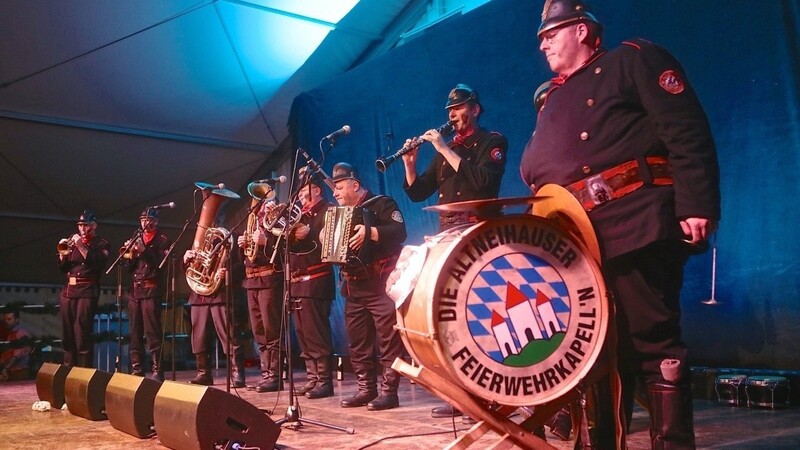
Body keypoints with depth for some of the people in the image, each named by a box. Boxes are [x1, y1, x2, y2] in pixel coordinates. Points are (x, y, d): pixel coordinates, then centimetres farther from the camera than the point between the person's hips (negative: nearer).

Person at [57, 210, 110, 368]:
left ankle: (84, 371, -8)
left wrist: (81, 247, -17)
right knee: (67, 335, 9)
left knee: (82, 335, -10)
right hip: (68, 291, 6)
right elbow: (62, 267, 17)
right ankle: (68, 368, 17)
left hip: (87, 292, -6)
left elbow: (98, 264, -16)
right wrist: (63, 252, -1)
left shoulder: (101, 244, 3)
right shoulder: (74, 241, 19)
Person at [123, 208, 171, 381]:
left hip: (152, 289, -6)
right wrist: (130, 255, -3)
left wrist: (144, 251, -17)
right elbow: (130, 268, 17)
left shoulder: (163, 241, 3)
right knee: (135, 332, 7)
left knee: (152, 331, -10)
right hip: (135, 289, 6)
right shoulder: (137, 240, 19)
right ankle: (136, 369, 13)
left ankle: (157, 370, -8)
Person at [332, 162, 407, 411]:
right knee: (358, 341, 9)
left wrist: (370, 233, -30)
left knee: (389, 339, -7)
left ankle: (389, 391, -5)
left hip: (381, 283, -8)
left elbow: (400, 231, -19)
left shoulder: (381, 204, -3)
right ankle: (366, 389, 16)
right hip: (354, 285, 8)